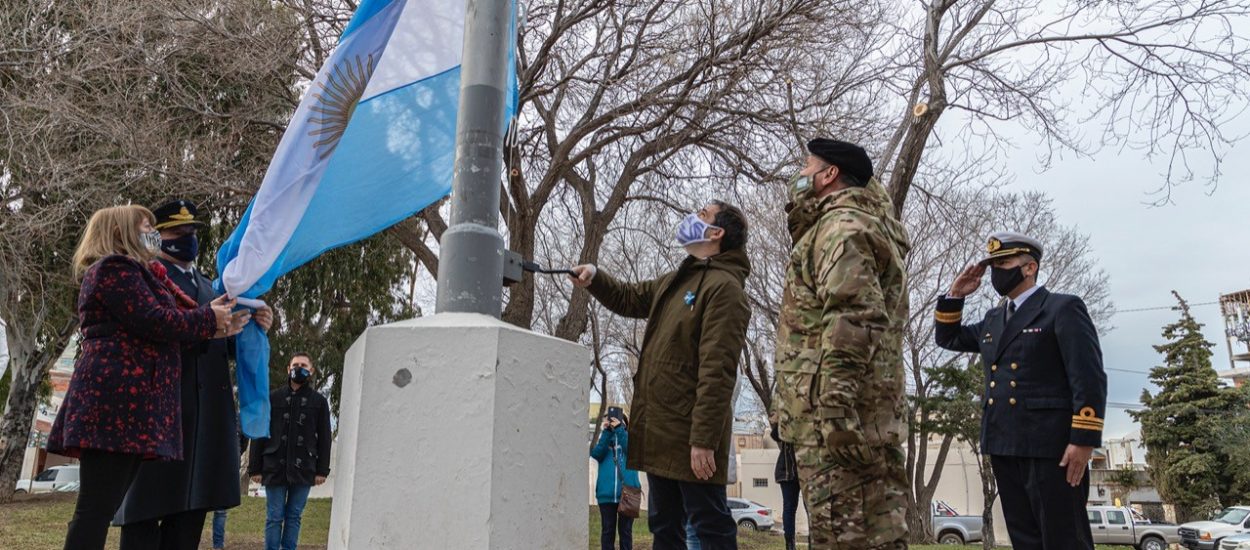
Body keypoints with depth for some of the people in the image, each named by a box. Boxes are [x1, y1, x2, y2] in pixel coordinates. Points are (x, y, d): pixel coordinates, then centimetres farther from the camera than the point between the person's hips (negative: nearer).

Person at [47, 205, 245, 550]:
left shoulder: (134, 272, 29)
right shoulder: (115, 268, -4)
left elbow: (159, 331, 22)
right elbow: (154, 322, -15)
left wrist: (213, 324, 12)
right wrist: (209, 319, -2)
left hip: (123, 400, 11)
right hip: (116, 399, -11)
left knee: (102, 508, 8)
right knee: (98, 508, -13)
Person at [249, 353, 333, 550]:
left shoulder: (319, 401, 7)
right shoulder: (273, 398, 6)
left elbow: (324, 438, 6)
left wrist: (322, 470, -1)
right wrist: (255, 468, 0)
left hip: (303, 469, 0)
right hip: (275, 468, 0)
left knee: (294, 516, 6)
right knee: (274, 517, 3)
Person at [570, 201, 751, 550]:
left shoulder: (724, 287, -13)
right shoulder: (674, 282, 17)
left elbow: (717, 372, -21)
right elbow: (629, 299, 33)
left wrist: (704, 439, -25)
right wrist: (594, 280, 14)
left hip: (691, 435, -9)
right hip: (660, 430, 10)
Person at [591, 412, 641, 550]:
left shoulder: (629, 436, 9)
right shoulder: (604, 437, 12)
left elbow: (631, 449, -13)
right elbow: (596, 454, -7)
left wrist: (619, 428, -18)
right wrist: (606, 431, -13)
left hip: (627, 492, -1)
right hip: (606, 492, 1)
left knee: (625, 529, 5)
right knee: (607, 530, 6)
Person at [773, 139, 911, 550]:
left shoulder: (842, 225, -8)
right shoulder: (866, 219, 23)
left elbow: (850, 322, -20)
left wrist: (834, 411, -25)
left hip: (836, 416, -10)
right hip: (866, 416, 10)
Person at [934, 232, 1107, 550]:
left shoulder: (1063, 308, -1)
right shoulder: (993, 320, 20)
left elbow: (1089, 378, -9)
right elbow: (947, 338, 31)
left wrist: (1084, 441, -18)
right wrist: (955, 295, 15)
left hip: (1050, 446, -7)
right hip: (1004, 447, 7)